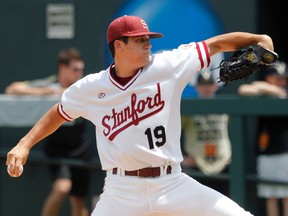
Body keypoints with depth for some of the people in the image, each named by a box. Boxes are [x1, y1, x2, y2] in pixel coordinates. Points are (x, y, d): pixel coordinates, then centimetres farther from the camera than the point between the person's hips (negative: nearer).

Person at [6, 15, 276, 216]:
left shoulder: (168, 66, 0)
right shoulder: (90, 88, 2)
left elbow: (215, 44, 1)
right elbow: (59, 113, 19)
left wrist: (258, 40, -10)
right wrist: (24, 144, 11)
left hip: (172, 185, 1)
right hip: (122, 192, -1)